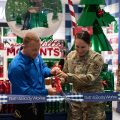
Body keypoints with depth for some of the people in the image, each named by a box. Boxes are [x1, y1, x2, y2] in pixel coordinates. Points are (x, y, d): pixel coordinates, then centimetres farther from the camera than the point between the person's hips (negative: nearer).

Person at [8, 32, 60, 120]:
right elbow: (25, 92, -28)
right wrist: (46, 92, -25)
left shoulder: (35, 55, -8)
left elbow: (42, 68, 11)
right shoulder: (16, 66, -32)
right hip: (26, 107, -7)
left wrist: (50, 71, -11)